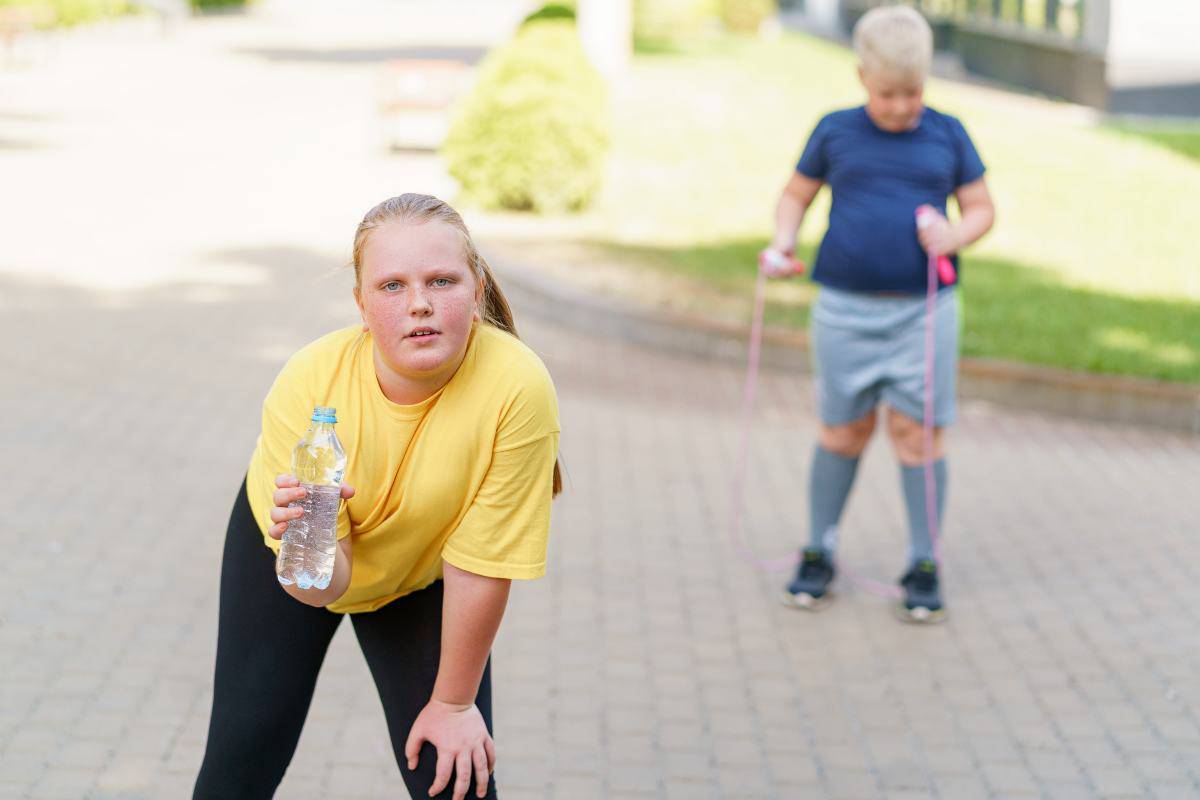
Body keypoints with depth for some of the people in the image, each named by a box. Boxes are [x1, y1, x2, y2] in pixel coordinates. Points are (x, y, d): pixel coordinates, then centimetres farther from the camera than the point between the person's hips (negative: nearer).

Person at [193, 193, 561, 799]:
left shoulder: (518, 388, -37)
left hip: (420, 579, 0)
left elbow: (481, 563, -26)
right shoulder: (307, 384, -33)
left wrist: (455, 703, -15)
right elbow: (323, 586, -29)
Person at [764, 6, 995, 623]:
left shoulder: (947, 136, 5)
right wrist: (782, 244, -4)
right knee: (843, 432, 8)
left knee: (918, 433, 0)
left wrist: (955, 235, -11)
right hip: (845, 310, 0)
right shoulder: (836, 132, 4)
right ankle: (818, 553, 23)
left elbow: (982, 209, 10)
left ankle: (924, 566, 10)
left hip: (923, 311, 0)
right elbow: (796, 195, 14)